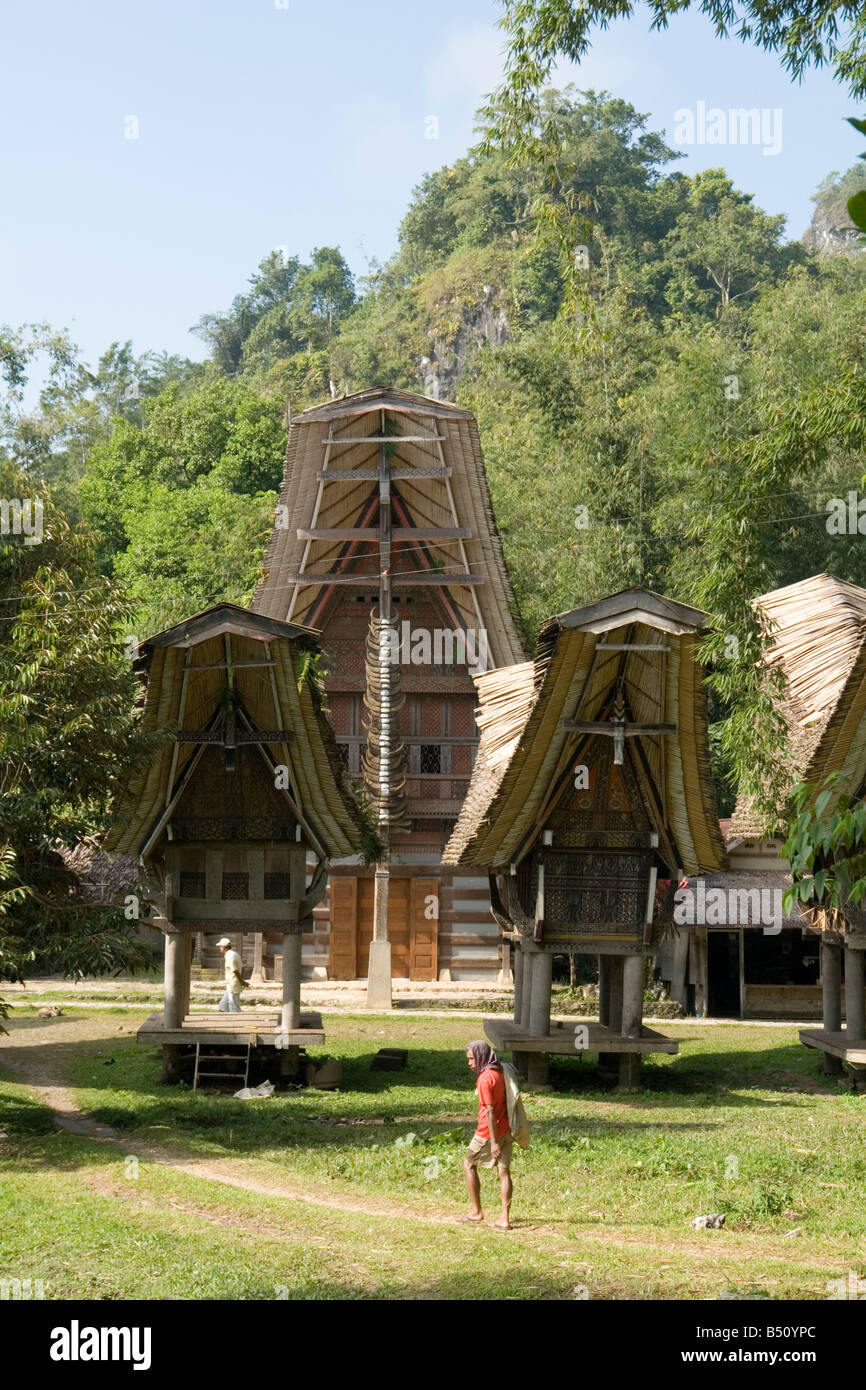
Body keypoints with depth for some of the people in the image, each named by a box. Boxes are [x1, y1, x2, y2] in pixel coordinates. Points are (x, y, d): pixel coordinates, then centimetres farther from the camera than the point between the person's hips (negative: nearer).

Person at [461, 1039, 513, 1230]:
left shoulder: (485, 1079, -18)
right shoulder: (500, 1073, 9)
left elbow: (490, 1111, -21)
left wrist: (494, 1141, -22)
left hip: (488, 1131, -7)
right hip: (506, 1130, 7)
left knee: (469, 1164, 12)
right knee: (504, 1171, 4)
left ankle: (476, 1212, 14)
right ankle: (504, 1219, 1)